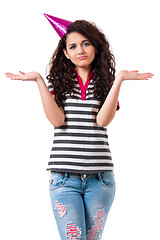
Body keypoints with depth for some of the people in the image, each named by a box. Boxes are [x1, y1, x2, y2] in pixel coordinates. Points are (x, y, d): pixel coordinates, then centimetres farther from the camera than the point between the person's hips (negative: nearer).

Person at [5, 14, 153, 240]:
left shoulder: (106, 82, 9)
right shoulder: (59, 81, 9)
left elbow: (103, 120, -8)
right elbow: (57, 120, -6)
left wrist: (119, 79, -11)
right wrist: (39, 81, -8)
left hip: (100, 177, 1)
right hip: (64, 177, -1)